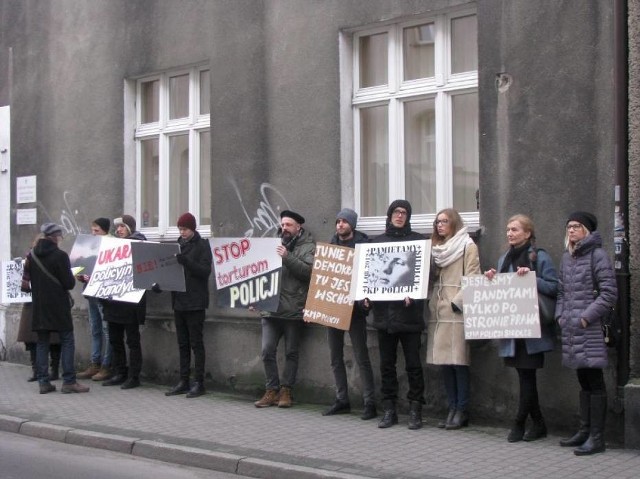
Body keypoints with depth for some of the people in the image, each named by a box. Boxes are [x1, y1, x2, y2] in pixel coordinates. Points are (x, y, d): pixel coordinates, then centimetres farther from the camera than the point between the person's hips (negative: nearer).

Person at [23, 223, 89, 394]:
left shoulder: (31, 256, 4)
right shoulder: (60, 256, -13)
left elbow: (28, 278, 14)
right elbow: (69, 283, -13)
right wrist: (72, 278, 8)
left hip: (39, 307, 5)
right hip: (58, 306, -5)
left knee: (42, 343, 9)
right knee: (67, 341, 1)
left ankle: (43, 382, 8)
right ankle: (69, 381, -3)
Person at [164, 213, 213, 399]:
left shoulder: (202, 245, -4)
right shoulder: (177, 245, 13)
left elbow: (205, 271, -14)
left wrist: (186, 261, -26)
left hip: (195, 302, -6)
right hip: (179, 300, 6)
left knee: (196, 343, -3)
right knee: (182, 343, 9)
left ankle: (198, 383, 0)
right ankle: (183, 382, 14)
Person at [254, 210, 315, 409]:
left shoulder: (308, 246, 2)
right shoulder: (276, 244, 16)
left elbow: (308, 271, -15)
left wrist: (287, 257, -22)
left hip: (293, 310, -4)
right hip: (271, 308, 4)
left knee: (291, 353, 4)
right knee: (267, 351, 0)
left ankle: (286, 390, 13)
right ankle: (272, 390, 10)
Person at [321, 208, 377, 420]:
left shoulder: (362, 244, -3)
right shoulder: (332, 244, 12)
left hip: (354, 307, -6)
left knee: (361, 356, -4)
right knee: (335, 356, 10)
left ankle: (369, 402, 0)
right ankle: (341, 400, 19)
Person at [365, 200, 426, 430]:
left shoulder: (417, 240, 3)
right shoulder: (377, 241, 13)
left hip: (408, 310, -3)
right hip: (384, 309, 3)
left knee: (413, 363, -1)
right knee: (386, 363, 7)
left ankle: (415, 409, 5)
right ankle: (389, 409, 13)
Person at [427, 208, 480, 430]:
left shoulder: (467, 246, -1)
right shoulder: (436, 248, 19)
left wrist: (457, 302, -14)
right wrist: (429, 299, 3)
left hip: (457, 311, -6)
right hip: (438, 310, 7)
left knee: (459, 361, -5)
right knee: (443, 361, 5)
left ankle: (462, 411, 0)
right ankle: (452, 408, 11)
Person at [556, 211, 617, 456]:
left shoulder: (597, 255, -7)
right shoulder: (567, 257, 15)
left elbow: (609, 293, -12)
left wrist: (587, 317, -15)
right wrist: (560, 315, 8)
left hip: (590, 329, -7)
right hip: (571, 329, 7)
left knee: (595, 382, -4)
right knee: (583, 381, 15)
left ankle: (597, 437, -2)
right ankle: (585, 430, 22)